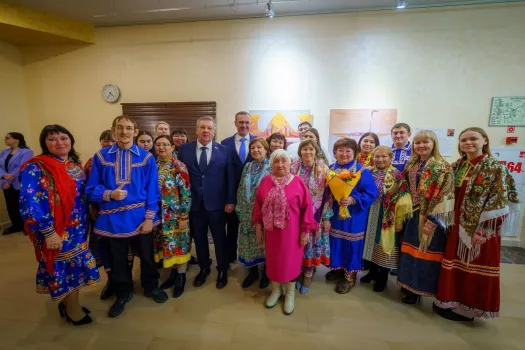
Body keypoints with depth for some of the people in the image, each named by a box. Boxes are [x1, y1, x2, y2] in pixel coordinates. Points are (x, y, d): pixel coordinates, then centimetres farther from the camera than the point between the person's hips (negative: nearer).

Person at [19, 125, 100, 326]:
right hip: (57, 231, -6)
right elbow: (29, 204, -19)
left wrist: (86, 222, 10)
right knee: (63, 268, 8)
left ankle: (68, 304, 37)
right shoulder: (35, 168, -14)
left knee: (76, 265, 17)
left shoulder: (75, 165, 6)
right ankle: (72, 309, 28)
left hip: (78, 227, 6)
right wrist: (48, 232, -20)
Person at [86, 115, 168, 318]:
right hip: (112, 218, 1)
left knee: (147, 255, 15)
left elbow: (152, 191, -5)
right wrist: (109, 194, -20)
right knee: (117, 259, 17)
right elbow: (91, 189, 0)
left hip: (139, 217, -1)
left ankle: (151, 287, 40)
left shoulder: (146, 158, -5)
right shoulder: (101, 157, -1)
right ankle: (123, 293, 41)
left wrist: (149, 217, -10)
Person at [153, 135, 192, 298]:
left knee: (179, 244, 7)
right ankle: (172, 273, 33)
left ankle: (181, 277, 23)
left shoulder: (179, 167, -12)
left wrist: (184, 216, -15)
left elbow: (186, 194, -13)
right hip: (159, 215, 5)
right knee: (166, 245, 15)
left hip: (176, 215, -5)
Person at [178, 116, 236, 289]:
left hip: (216, 203, -1)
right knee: (199, 238, 15)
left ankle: (222, 270, 31)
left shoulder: (224, 150, -1)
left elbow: (230, 177, -2)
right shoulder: (185, 149, 1)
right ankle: (204, 268, 36)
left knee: (219, 238, 11)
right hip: (193, 202, 2)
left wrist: (230, 200, -4)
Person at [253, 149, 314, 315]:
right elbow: (258, 204, 3)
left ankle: (290, 293, 33)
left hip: (291, 231, -2)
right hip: (271, 230, 3)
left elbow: (306, 207, -7)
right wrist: (258, 226, 3)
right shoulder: (265, 181, -2)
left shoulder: (298, 182, -9)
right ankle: (276, 290, 38)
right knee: (273, 259, 15)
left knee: (290, 260, 11)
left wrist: (306, 230, -7)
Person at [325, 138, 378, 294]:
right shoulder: (330, 169, 3)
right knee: (336, 241, 16)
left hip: (354, 217, -5)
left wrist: (353, 200, -27)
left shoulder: (362, 171, -12)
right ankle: (338, 268, 38)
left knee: (351, 244, 6)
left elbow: (371, 194, -15)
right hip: (335, 215, 5)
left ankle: (350, 275, 26)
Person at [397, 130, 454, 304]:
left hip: (431, 217, -6)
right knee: (411, 249, 15)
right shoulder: (411, 165, 8)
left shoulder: (443, 167, -11)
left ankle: (419, 288, 20)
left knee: (425, 251, 5)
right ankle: (410, 283, 30)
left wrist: (432, 220, -19)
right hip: (413, 214, 6)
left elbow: (444, 196, -16)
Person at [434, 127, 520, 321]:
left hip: (480, 228, -6)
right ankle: (452, 302, 30)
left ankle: (466, 308, 21)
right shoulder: (458, 166, 7)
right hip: (458, 225, 6)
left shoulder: (496, 168, -10)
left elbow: (498, 202, -15)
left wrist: (482, 229, -19)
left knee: (473, 267, 6)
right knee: (455, 264, 14)